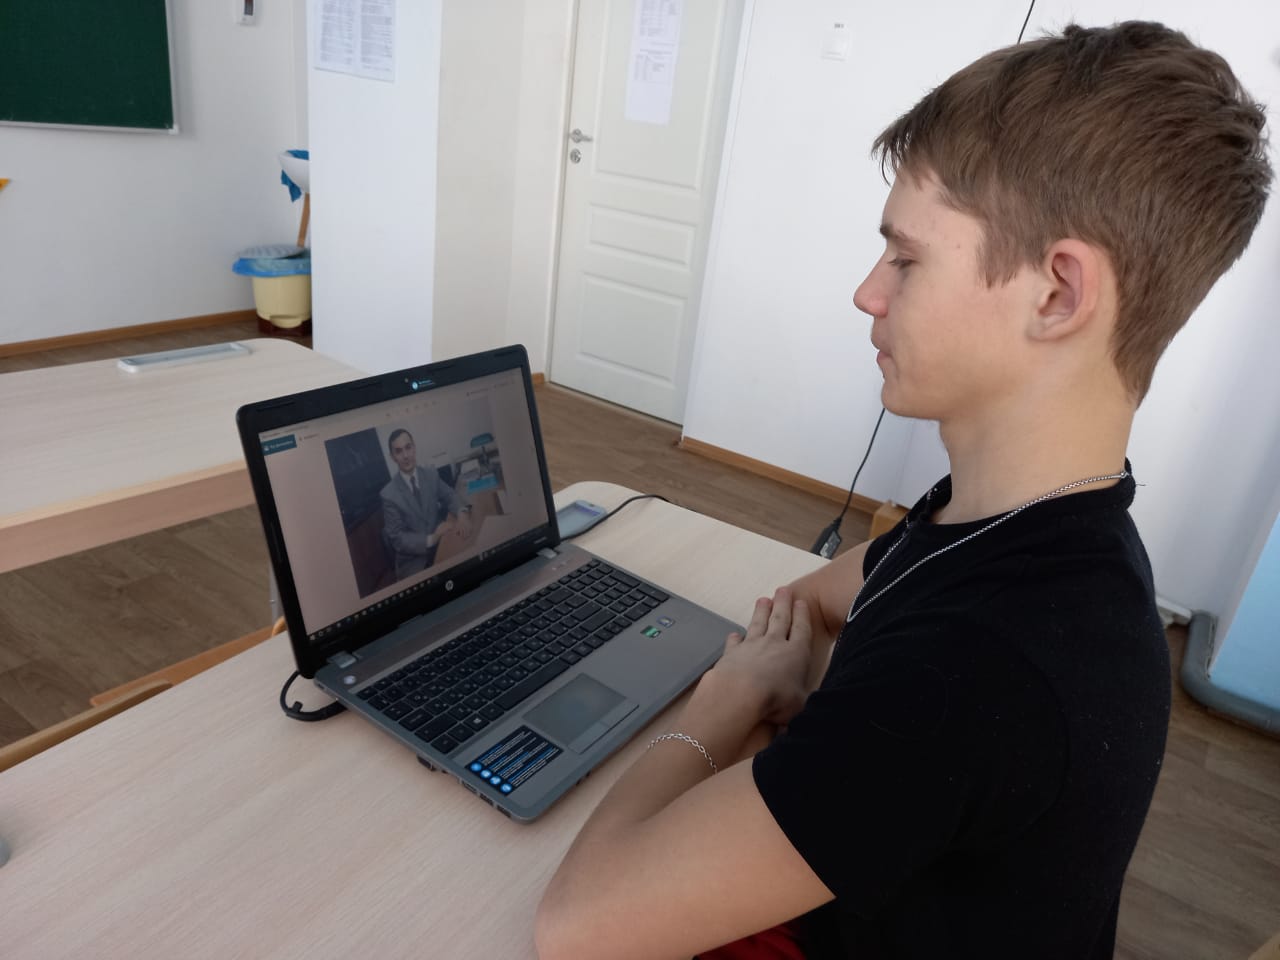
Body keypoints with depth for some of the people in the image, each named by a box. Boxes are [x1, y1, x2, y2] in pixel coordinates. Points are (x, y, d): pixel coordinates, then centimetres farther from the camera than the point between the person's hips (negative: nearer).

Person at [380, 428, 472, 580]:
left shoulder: (432, 475, 2)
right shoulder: (389, 494, -12)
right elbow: (397, 539, -12)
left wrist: (462, 513, -19)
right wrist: (431, 539, -26)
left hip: (441, 550, 5)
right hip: (414, 564, -5)